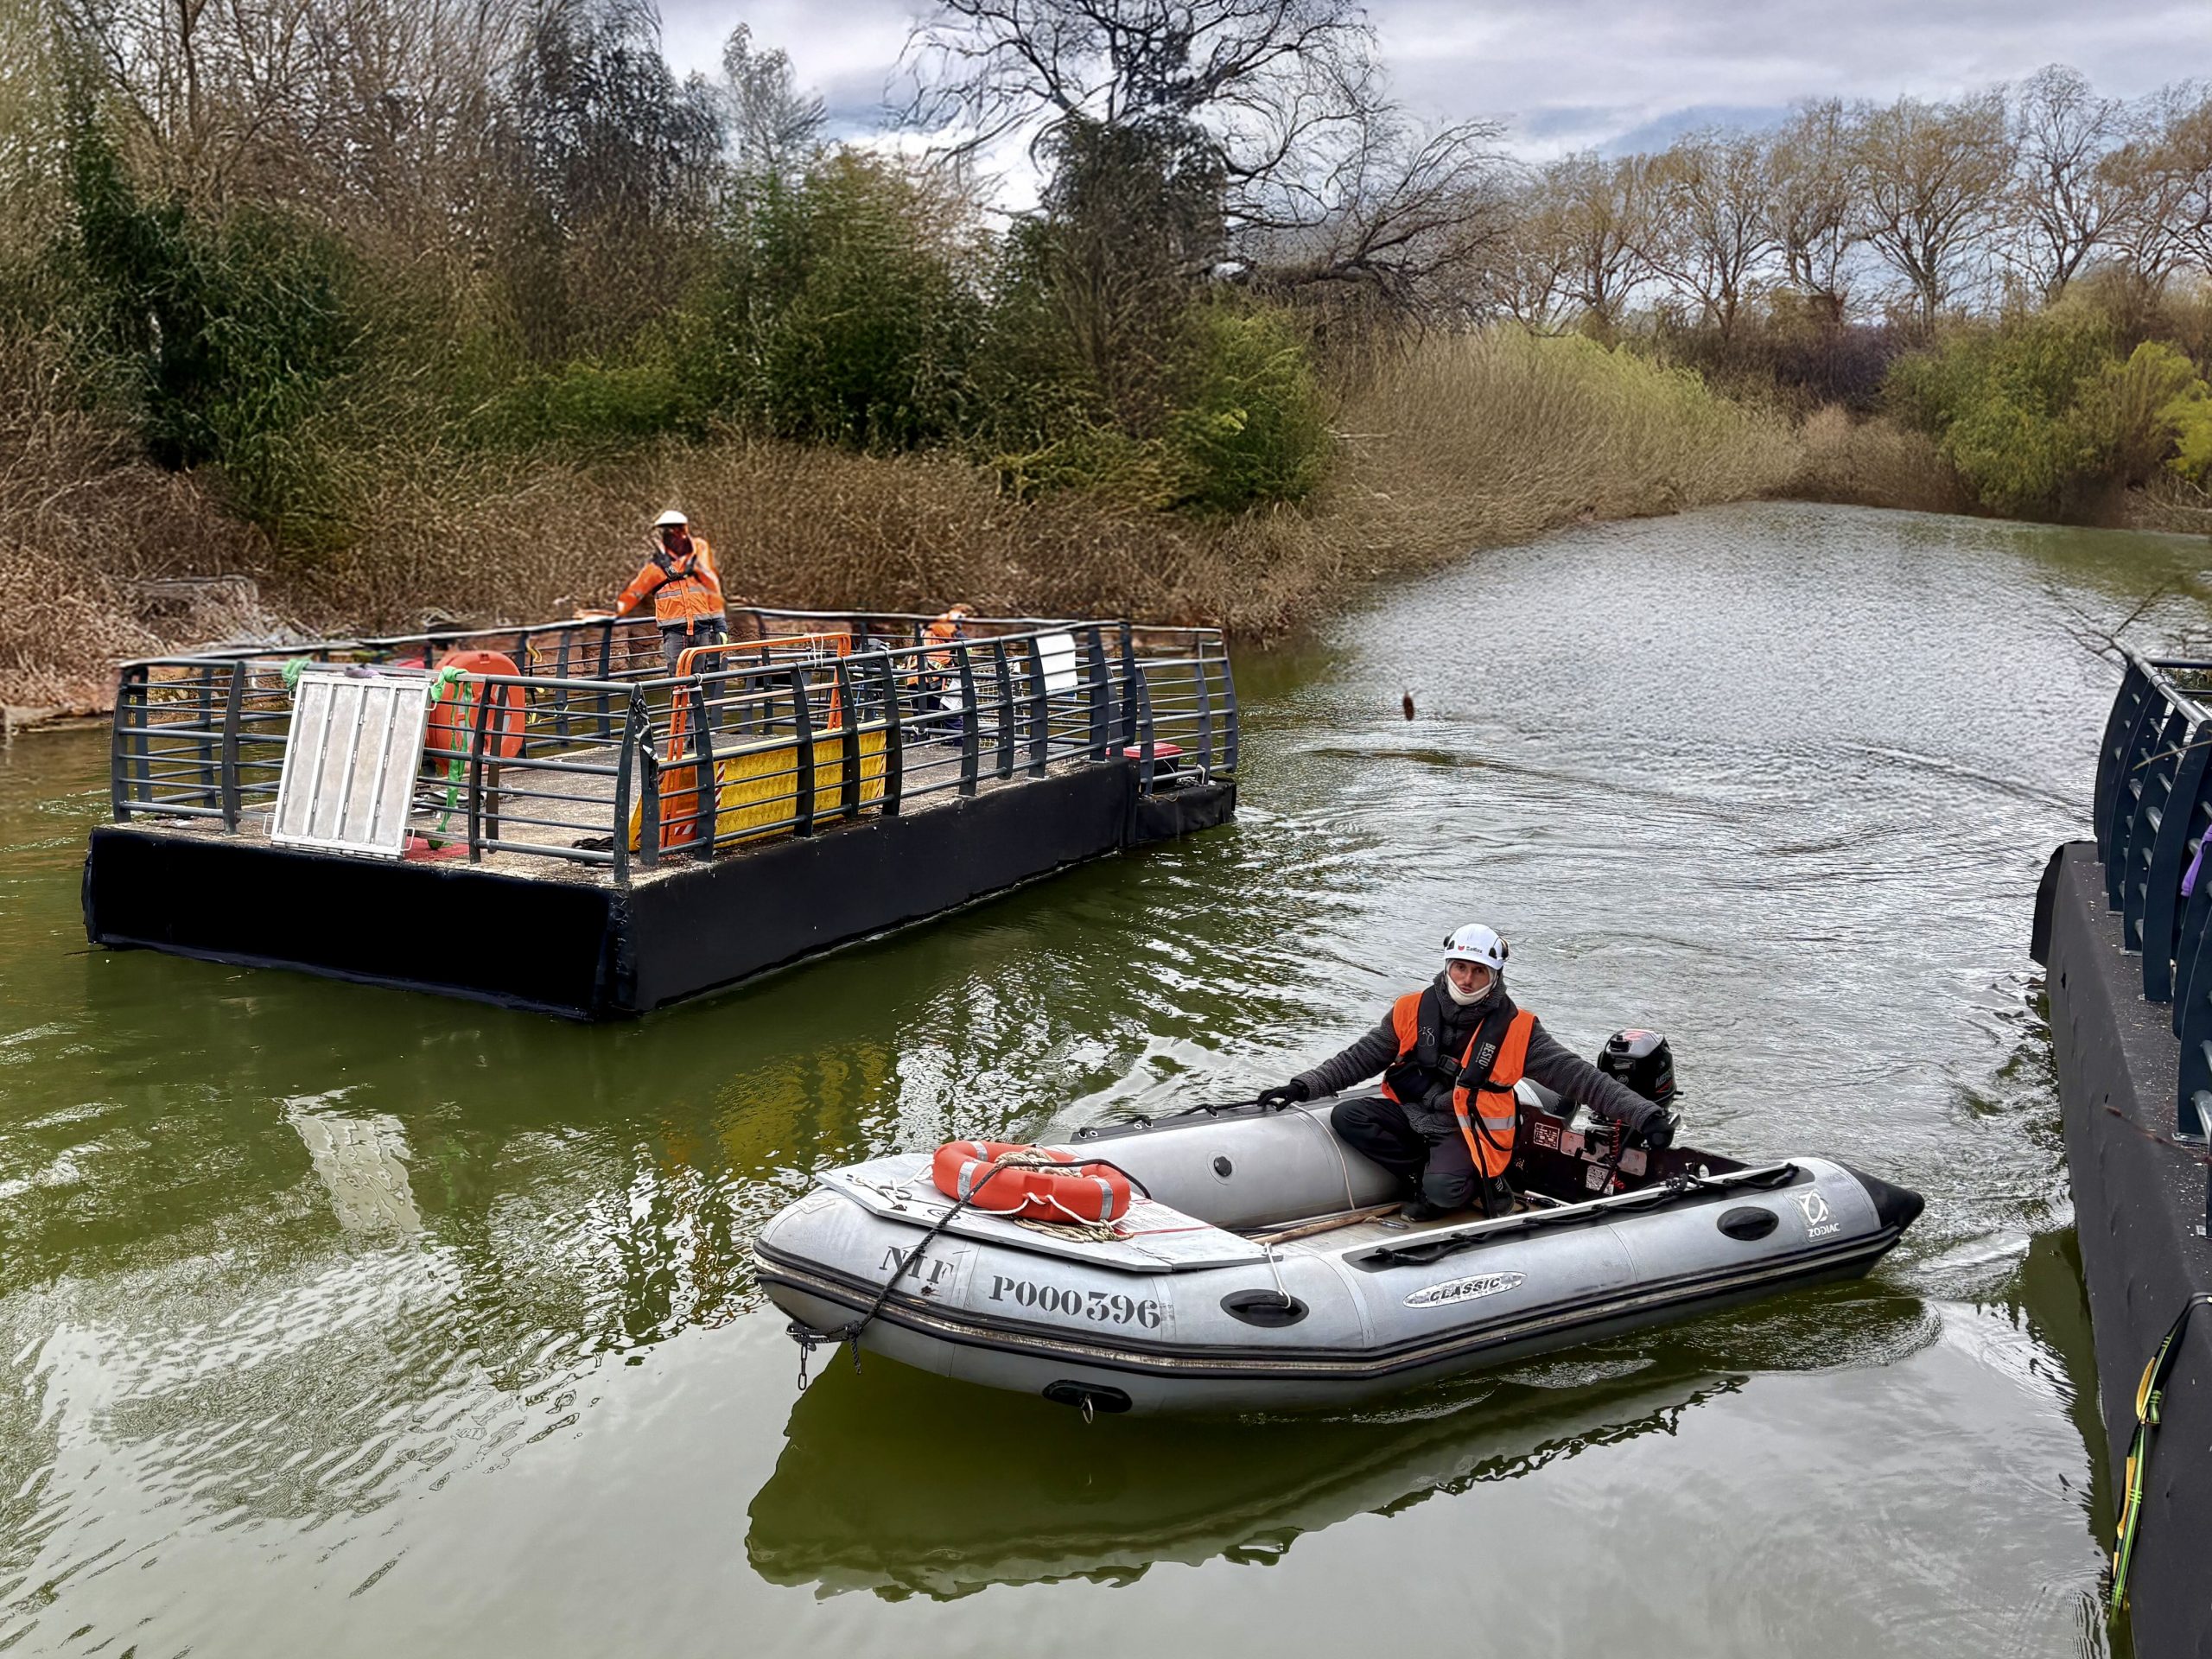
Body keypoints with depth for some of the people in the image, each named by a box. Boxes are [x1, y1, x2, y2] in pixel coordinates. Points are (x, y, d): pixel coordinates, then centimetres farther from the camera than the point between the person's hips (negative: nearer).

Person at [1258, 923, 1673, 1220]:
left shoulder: (1516, 1029, -9)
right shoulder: (1413, 1010, -2)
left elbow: (1576, 1075, -12)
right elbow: (1361, 1057, 4)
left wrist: (1642, 1113, -22)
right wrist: (1304, 1087, -7)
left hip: (1467, 1131, -4)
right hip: (1412, 1116, 5)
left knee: (1444, 1189, -33)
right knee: (1347, 1117, -19)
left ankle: (1475, 1183, 4)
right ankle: (1427, 1177, -8)